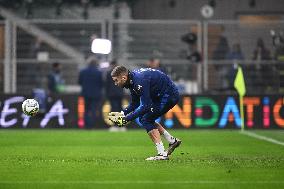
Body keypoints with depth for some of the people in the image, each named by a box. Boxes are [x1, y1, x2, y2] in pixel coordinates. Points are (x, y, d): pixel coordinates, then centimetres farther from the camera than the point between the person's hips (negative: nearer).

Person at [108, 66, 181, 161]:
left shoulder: (140, 81, -27)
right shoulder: (132, 80, 3)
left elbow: (145, 106, -28)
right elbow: (134, 104, 11)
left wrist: (127, 118, -25)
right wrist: (122, 113, -4)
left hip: (169, 95, -10)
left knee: (146, 120, -12)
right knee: (143, 119, 12)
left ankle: (162, 154, -11)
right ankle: (172, 141, 19)